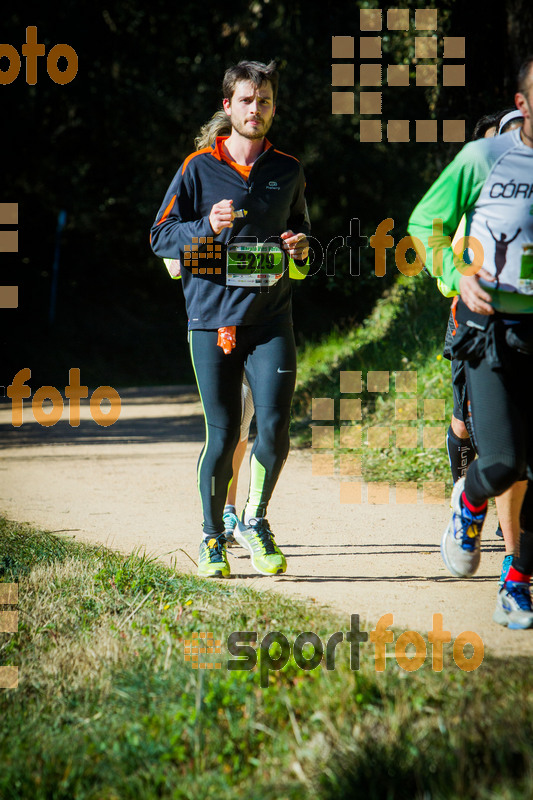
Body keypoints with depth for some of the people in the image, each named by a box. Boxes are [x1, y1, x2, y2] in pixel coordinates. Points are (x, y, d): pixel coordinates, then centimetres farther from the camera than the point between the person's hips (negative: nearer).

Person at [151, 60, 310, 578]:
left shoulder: (288, 171, 11)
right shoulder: (199, 168, 2)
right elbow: (160, 237, 2)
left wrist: (299, 247, 3)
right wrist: (208, 227, -15)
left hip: (271, 319, 2)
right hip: (212, 317, -2)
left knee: (274, 425, -11)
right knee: (222, 434, 1)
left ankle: (254, 521, 11)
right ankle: (213, 537, 18)